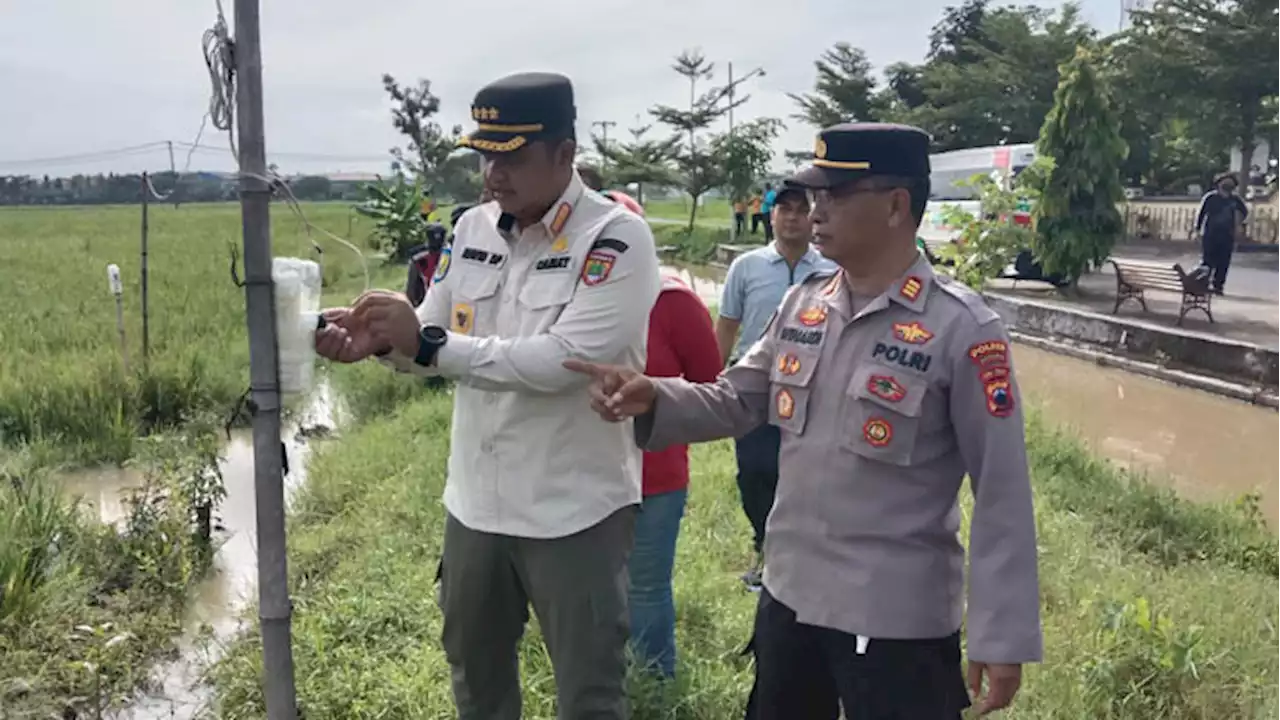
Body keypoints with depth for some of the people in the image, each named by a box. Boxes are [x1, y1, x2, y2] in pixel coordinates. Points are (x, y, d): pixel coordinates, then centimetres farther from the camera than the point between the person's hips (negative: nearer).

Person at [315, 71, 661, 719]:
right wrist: (377, 340, -14)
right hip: (475, 502, 6)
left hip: (575, 512, -6)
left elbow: (563, 361, -26)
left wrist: (426, 341, -27)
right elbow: (432, 344, 8)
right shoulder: (472, 229, 4)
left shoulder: (616, 238, -16)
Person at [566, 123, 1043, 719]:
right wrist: (651, 398, -11)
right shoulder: (802, 304, 3)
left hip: (897, 621, -6)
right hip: (788, 595, 6)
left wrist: (1002, 635, -12)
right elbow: (733, 401, 9)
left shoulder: (961, 328, -16)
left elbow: (1001, 490, -13)